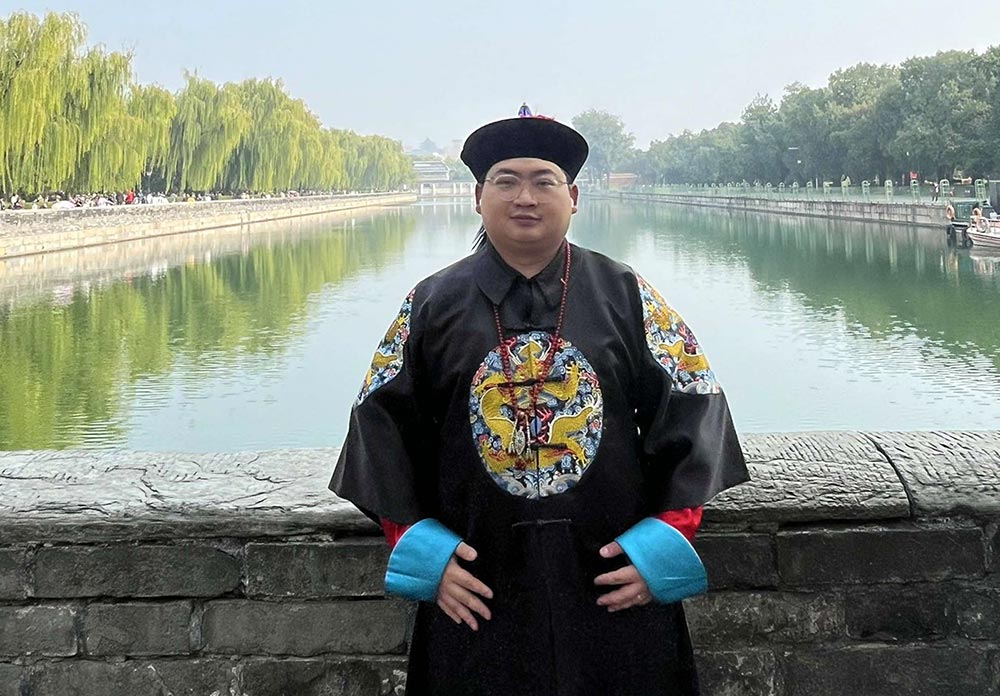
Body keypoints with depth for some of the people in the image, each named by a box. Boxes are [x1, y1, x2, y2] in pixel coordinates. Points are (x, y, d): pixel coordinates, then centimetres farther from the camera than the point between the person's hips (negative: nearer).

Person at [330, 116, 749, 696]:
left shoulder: (627, 295, 1)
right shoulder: (432, 305, 2)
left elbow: (691, 408, 0)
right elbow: (383, 424, 2)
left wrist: (667, 539, -9)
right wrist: (419, 550, -6)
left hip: (615, 584, 0)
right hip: (476, 591, 0)